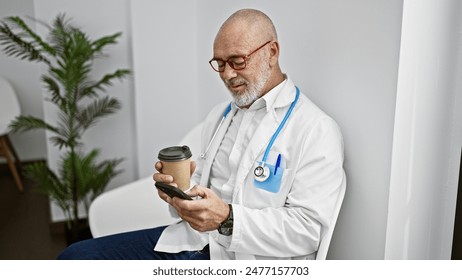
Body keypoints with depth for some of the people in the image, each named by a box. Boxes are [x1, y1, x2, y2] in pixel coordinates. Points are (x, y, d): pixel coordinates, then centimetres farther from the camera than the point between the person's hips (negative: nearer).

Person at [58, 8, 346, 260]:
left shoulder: (316, 130, -9)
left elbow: (308, 228, -14)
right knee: (76, 256, -3)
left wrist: (228, 219, -23)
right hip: (190, 240, 7)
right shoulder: (220, 114, 15)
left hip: (241, 260, -7)